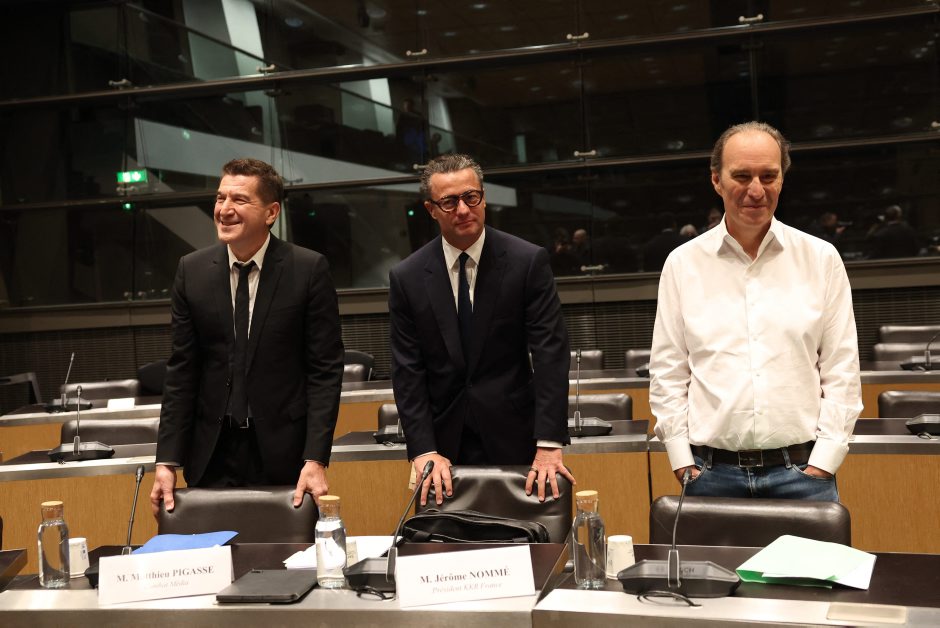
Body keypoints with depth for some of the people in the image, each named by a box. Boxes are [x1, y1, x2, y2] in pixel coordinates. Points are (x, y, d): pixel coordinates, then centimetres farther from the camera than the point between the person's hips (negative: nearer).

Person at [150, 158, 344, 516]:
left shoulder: (309, 269, -6)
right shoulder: (192, 271, 2)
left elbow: (326, 369, -6)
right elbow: (181, 372, 4)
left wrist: (316, 460, -14)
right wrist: (167, 461, -1)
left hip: (284, 456, -2)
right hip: (211, 456, 2)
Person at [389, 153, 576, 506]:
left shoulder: (529, 262, -5)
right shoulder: (407, 278, 0)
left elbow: (551, 352, -9)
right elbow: (407, 370, -1)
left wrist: (549, 444, -17)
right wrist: (423, 451, -11)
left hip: (514, 440, -1)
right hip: (445, 445, 1)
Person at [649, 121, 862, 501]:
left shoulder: (821, 259, 5)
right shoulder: (683, 264, 5)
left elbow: (842, 372, 4)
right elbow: (667, 374, 5)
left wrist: (822, 463, -3)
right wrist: (684, 464, -1)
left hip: (802, 471, 0)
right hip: (711, 474, 0)